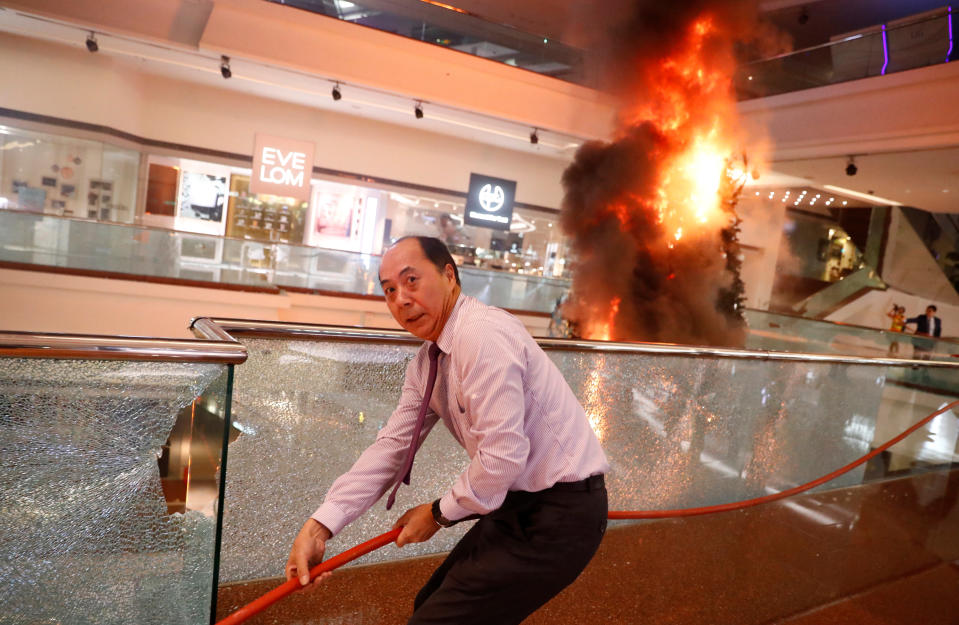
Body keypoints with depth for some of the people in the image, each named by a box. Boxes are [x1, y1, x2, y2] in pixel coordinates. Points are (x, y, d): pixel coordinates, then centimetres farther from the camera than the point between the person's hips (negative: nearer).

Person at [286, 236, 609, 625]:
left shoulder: (482, 335, -24)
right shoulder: (427, 361, 6)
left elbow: (503, 455, -27)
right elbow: (392, 445, 3)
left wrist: (439, 514, -10)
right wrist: (320, 525, -6)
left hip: (558, 513, -9)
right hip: (519, 505, 9)